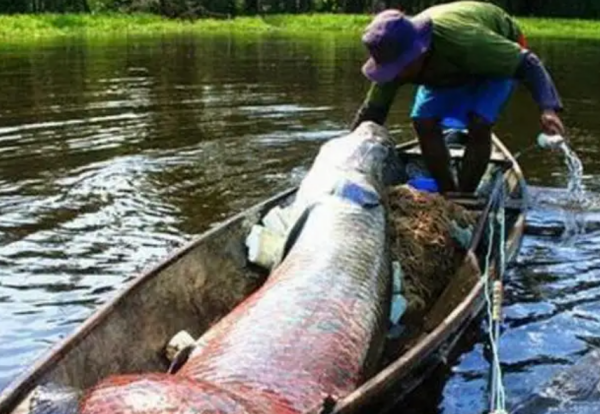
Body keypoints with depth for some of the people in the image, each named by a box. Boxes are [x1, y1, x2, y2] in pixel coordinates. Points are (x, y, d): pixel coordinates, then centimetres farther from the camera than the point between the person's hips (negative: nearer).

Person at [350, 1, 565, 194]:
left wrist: (547, 108, -50)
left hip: (503, 55, -5)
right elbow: (372, 111, -14)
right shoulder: (396, 59, -28)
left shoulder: (463, 40, -45)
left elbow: (527, 63, -37)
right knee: (423, 123, -14)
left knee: (478, 125, -26)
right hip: (449, 68, 5)